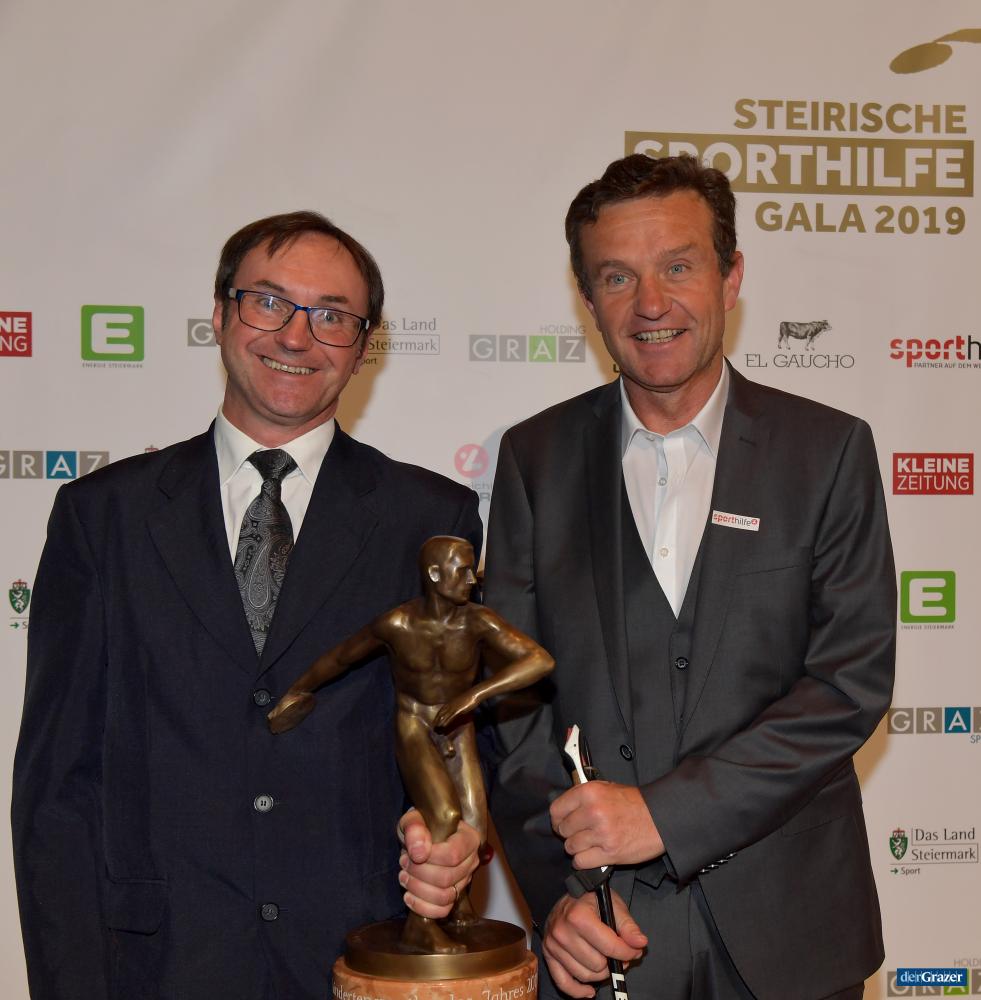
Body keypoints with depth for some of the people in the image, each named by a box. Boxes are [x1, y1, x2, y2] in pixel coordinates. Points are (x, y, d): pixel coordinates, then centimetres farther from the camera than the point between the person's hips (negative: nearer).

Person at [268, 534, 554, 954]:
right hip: (414, 729, -2)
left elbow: (540, 660, -30)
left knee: (474, 832, -5)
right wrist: (300, 689, 16)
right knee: (444, 817, -23)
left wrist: (477, 693, -40)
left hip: (458, 731, 2)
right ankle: (418, 926, -11)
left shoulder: (477, 621, -19)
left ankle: (457, 892, 29)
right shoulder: (396, 624, -18)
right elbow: (340, 655, 1)